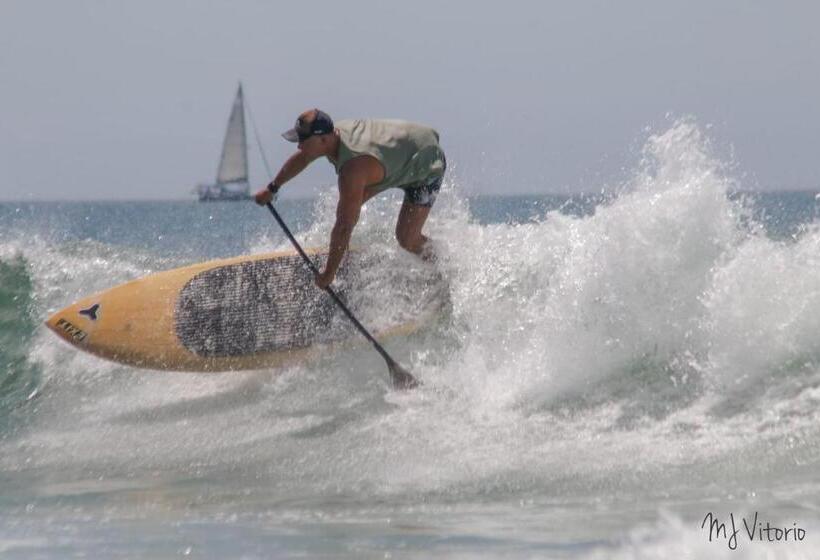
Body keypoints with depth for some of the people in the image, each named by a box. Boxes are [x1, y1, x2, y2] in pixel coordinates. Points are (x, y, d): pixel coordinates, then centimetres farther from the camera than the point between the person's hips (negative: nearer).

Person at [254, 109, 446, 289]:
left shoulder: (353, 168, -40)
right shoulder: (333, 133, -15)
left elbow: (344, 226, -37)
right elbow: (301, 159, 8)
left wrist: (328, 274, -31)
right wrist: (272, 188, 18)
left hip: (428, 166, -9)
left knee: (406, 239, -13)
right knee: (348, 205, 2)